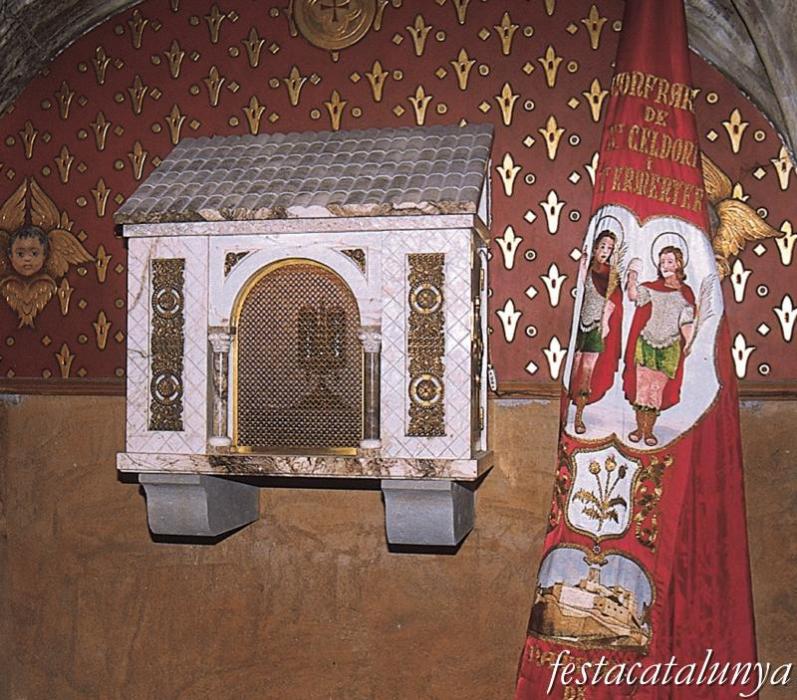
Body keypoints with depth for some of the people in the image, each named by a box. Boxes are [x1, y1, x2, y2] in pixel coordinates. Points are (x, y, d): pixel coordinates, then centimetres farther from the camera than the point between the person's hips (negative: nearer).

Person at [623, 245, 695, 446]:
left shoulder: (685, 293, 5)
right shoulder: (651, 288, 4)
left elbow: (686, 323, 1)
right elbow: (633, 295, -13)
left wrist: (688, 343, -13)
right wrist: (633, 275, -19)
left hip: (669, 349, 0)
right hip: (645, 345, 0)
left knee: (657, 389, 3)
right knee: (642, 385, -1)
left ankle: (649, 430, 11)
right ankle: (639, 427, 10)